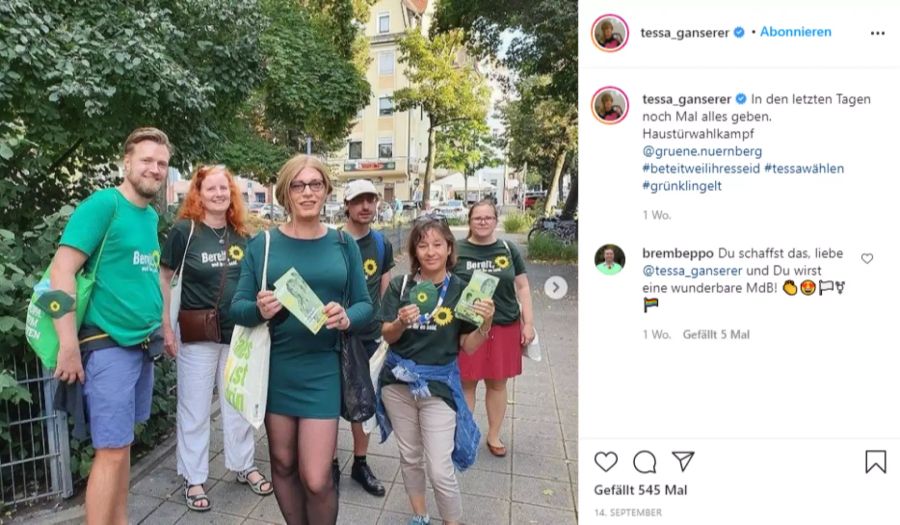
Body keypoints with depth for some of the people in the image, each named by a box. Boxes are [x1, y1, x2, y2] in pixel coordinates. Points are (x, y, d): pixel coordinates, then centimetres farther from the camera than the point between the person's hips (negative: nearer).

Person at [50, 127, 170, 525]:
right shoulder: (103, 204, -12)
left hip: (143, 344, 8)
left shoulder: (151, 215, 11)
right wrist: (69, 346, -21)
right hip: (109, 345, -7)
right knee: (111, 451, -2)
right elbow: (61, 271, -18)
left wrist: (163, 328, 18)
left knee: (123, 443, 17)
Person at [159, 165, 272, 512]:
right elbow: (163, 279, -5)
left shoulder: (241, 235, 4)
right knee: (194, 409, 9)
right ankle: (193, 478, 26)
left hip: (238, 333, 4)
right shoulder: (184, 231, -8)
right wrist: (166, 328, -8)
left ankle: (244, 466, 33)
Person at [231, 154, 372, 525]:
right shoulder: (262, 244, 0)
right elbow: (237, 307, 0)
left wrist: (346, 318, -19)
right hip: (275, 367, 1)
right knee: (282, 465, 16)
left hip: (321, 369, -1)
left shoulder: (343, 244, 1)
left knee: (316, 479, -1)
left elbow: (365, 304, 3)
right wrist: (259, 310, -22)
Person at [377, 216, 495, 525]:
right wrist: (401, 322, -25)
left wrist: (485, 324, -23)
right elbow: (387, 336, -4)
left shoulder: (461, 290, -8)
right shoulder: (400, 285, -5)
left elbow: (468, 347, -4)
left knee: (441, 470, -2)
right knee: (410, 457, 19)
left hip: (439, 385, -2)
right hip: (398, 382, 3)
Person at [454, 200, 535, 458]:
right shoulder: (457, 251, -4)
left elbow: (523, 287, 7)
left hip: (505, 328, 2)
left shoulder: (509, 250, 3)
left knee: (497, 383, 14)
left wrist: (528, 323, 2)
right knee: (466, 383, 8)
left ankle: (493, 435, 33)